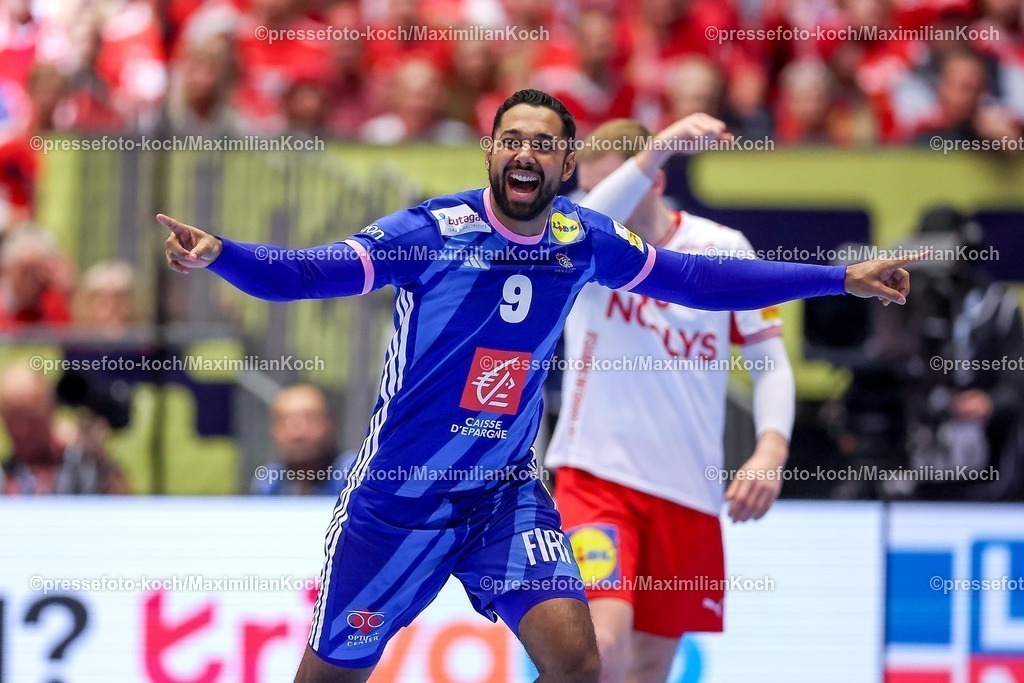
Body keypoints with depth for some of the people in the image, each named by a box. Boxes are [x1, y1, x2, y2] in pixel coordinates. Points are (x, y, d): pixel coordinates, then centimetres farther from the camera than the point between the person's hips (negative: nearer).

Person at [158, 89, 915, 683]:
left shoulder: (583, 240, -4)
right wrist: (217, 254, -45)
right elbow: (300, 274, -25)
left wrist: (840, 279, 10)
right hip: (396, 497, -3)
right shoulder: (432, 231, -18)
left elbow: (695, 278, 9)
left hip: (506, 495, 3)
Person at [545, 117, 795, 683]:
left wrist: (770, 452, -11)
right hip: (597, 474, -3)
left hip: (689, 488, 3)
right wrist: (657, 147, -39)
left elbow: (770, 361, 6)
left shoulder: (723, 250, 2)